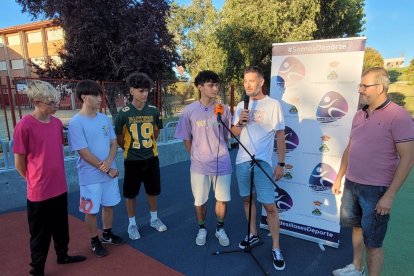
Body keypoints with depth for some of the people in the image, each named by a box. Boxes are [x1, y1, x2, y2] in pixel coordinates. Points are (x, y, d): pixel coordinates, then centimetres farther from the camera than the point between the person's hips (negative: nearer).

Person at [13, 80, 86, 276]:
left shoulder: (58, 123, 1)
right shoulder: (24, 125, -18)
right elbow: (19, 162, -11)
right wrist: (36, 180, 3)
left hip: (60, 188, 6)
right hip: (39, 192, -6)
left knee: (61, 227, 23)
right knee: (40, 233, 12)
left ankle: (63, 255, 44)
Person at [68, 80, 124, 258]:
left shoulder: (105, 119, 2)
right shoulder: (76, 123, -16)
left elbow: (114, 143, 4)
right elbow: (84, 152, -17)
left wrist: (109, 162, -15)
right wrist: (106, 169, -13)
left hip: (110, 172, 6)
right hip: (91, 176, -6)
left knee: (109, 204, 19)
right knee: (91, 210, 10)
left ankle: (107, 234, 40)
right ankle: (95, 241, 30)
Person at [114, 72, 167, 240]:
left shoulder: (154, 111, -5)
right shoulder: (123, 113, -12)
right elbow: (119, 138, -1)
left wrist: (147, 144, 10)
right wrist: (130, 148, 6)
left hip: (151, 158, 3)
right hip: (132, 160, -2)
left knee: (152, 191, 16)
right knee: (131, 194, 10)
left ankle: (154, 219, 37)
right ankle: (132, 224, 30)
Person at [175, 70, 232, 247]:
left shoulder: (223, 109, -4)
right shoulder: (189, 111, -6)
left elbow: (227, 136, 8)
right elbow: (186, 138, 5)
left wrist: (218, 152, 8)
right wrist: (195, 156, 8)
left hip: (222, 164, 1)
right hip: (199, 165, 0)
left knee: (223, 199, 10)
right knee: (199, 201, 13)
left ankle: (220, 228, 36)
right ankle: (202, 228, 38)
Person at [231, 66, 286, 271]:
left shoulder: (273, 105, -5)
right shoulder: (241, 106, 8)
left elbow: (280, 136, -3)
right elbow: (234, 134, 10)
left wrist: (281, 164, -6)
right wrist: (239, 122, -12)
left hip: (262, 162, -5)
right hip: (242, 161, 5)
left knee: (269, 206, -2)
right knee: (247, 199, 15)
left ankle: (276, 248, 12)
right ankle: (253, 234, 34)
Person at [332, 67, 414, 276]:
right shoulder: (360, 115, 7)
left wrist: (390, 195, -17)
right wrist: (339, 178, 14)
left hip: (376, 190, -7)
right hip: (351, 184, 7)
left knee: (373, 242, 6)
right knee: (357, 227, 21)